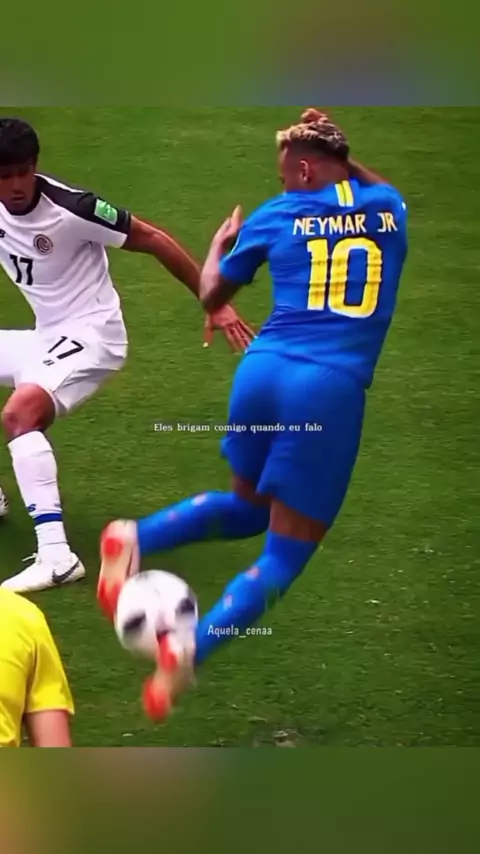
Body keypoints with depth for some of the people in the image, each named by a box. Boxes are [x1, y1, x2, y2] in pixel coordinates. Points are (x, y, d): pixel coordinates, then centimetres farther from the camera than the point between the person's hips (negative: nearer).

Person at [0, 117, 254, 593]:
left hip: (90, 335, -8)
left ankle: (56, 556, -39)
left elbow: (154, 241, -15)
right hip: (47, 337, 8)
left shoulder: (69, 209, -22)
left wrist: (215, 305, -15)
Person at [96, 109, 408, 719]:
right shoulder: (389, 208, 9)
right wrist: (344, 162, 36)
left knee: (249, 507, 29)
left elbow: (212, 296, 20)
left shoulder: (277, 216, 6)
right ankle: (190, 650, -18)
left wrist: (221, 242, 36)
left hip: (264, 370, 2)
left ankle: (136, 539, 6)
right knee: (285, 554, 4)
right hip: (333, 389, -2)